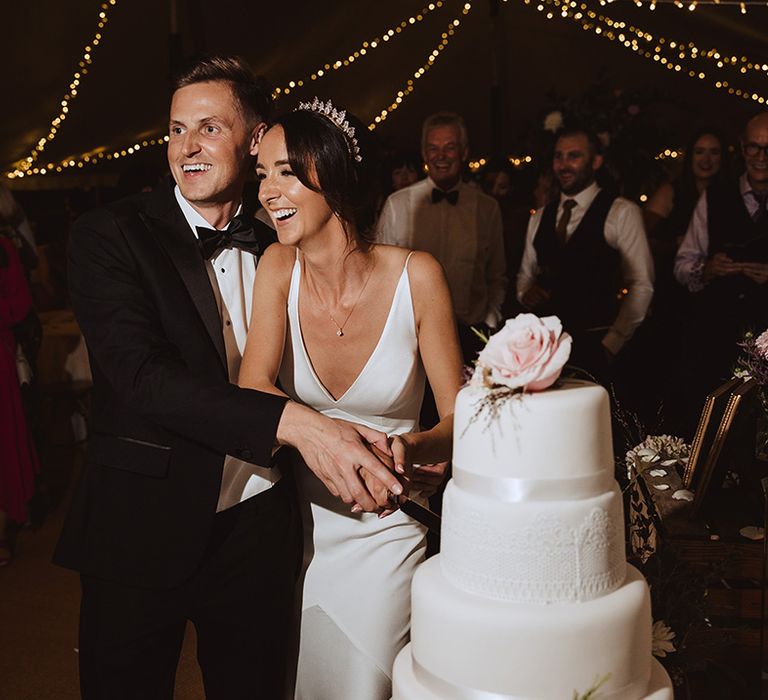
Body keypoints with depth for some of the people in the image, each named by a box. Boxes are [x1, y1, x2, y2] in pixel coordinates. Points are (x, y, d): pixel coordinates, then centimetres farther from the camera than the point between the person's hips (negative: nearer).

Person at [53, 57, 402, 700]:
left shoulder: (278, 248, 6)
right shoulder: (111, 236, -8)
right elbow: (141, 375, -22)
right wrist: (291, 422, -32)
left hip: (256, 527, 4)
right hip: (143, 528, -3)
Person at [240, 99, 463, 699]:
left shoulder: (416, 276, -15)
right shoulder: (279, 268, -9)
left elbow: (459, 415, -12)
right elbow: (252, 386, -21)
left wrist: (417, 447, -35)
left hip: (382, 536, -2)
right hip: (294, 525, 2)